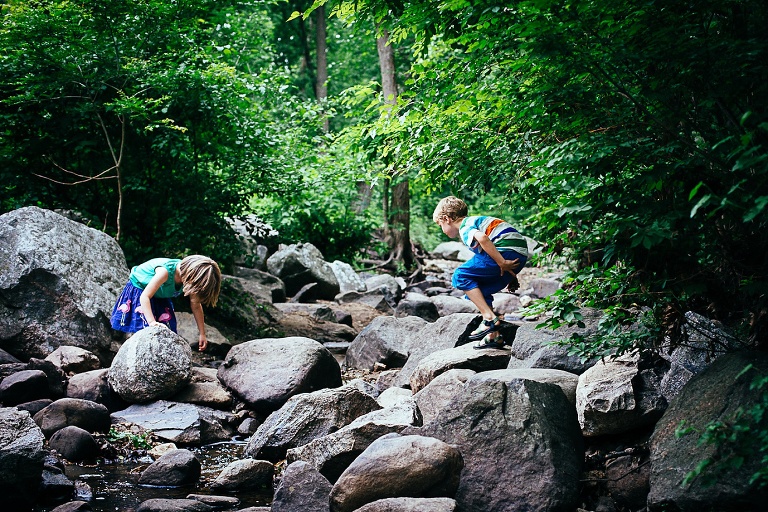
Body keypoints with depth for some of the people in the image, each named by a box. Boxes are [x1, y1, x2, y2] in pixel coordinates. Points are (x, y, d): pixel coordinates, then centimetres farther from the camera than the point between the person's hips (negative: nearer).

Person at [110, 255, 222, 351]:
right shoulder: (165, 271, -42)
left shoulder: (191, 275, -22)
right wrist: (151, 322, -51)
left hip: (160, 297, 6)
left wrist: (202, 334, -8)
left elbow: (196, 306, -10)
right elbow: (145, 296, -41)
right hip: (139, 289, -6)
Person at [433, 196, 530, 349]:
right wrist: (511, 275, 28)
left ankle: (489, 318, -8)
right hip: (520, 254, 10)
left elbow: (482, 238, -23)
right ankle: (494, 336, 14)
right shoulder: (475, 221, 29)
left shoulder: (464, 226, -1)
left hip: (507, 250, -10)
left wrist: (502, 263, -22)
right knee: (478, 291, 17)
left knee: (461, 276, -3)